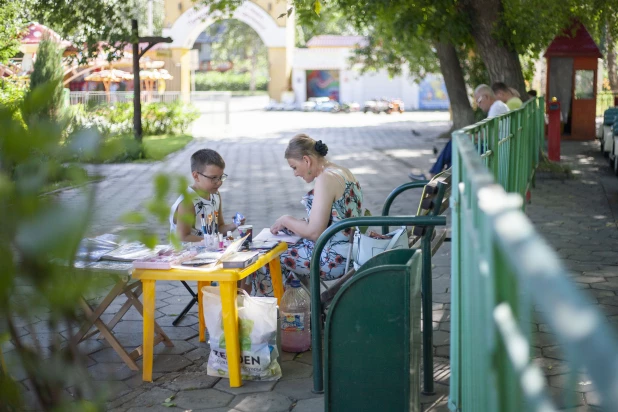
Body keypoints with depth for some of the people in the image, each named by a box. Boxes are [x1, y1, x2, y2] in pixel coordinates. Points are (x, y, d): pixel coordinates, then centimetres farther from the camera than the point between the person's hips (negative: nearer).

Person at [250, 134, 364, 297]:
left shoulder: (326, 178, -20)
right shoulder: (342, 172, 10)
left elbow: (314, 232, -21)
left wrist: (286, 220, -5)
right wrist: (293, 224, 9)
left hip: (335, 260, -10)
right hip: (348, 253, 10)